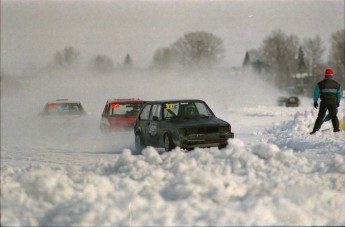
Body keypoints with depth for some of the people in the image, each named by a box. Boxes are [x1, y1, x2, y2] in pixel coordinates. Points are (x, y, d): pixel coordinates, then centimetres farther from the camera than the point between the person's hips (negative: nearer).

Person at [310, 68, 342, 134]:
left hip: (324, 102, -2)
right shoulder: (336, 84, 4)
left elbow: (316, 93, -1)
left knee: (320, 116, 1)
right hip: (333, 102, 2)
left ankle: (315, 130, -5)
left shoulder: (320, 84, -5)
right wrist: (338, 102, 24)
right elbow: (339, 94, 12)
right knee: (334, 116, 16)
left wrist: (315, 101, 10)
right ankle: (336, 129, 13)